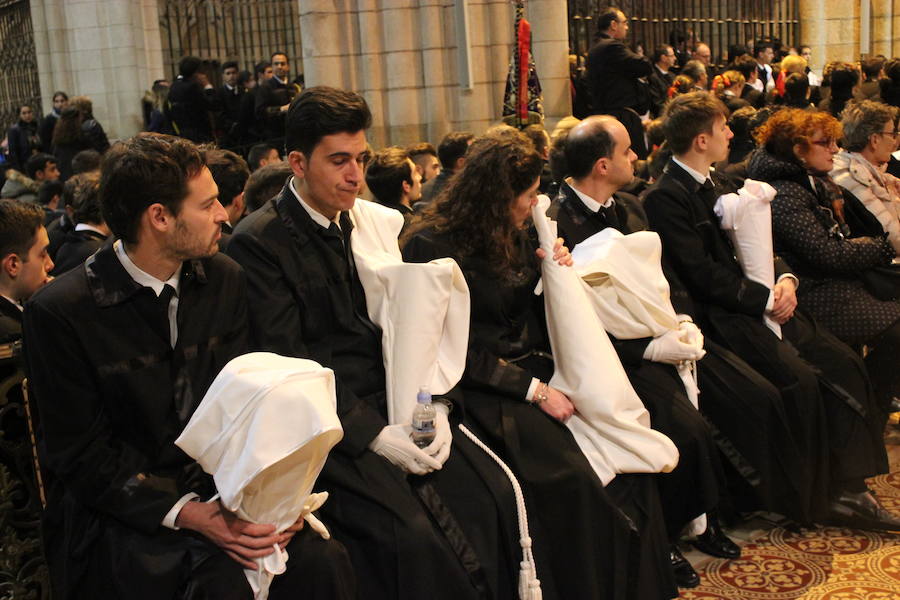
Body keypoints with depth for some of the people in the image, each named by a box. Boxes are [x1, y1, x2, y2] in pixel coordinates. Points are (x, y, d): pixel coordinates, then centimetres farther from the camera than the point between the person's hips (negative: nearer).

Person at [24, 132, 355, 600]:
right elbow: (81, 456, -10)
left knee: (319, 558, -22)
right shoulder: (58, 312, -13)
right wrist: (188, 514, -23)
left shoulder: (224, 279, 2)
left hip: (219, 483, 4)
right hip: (119, 507, -4)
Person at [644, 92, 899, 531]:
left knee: (843, 364, -5)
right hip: (720, 316, -9)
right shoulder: (665, 197, -12)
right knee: (800, 378, -24)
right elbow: (703, 274, -18)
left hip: (762, 302, 9)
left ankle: (845, 486, -1)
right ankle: (810, 500, -6)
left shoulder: (715, 184, 17)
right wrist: (766, 299, -15)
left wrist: (784, 278, -2)